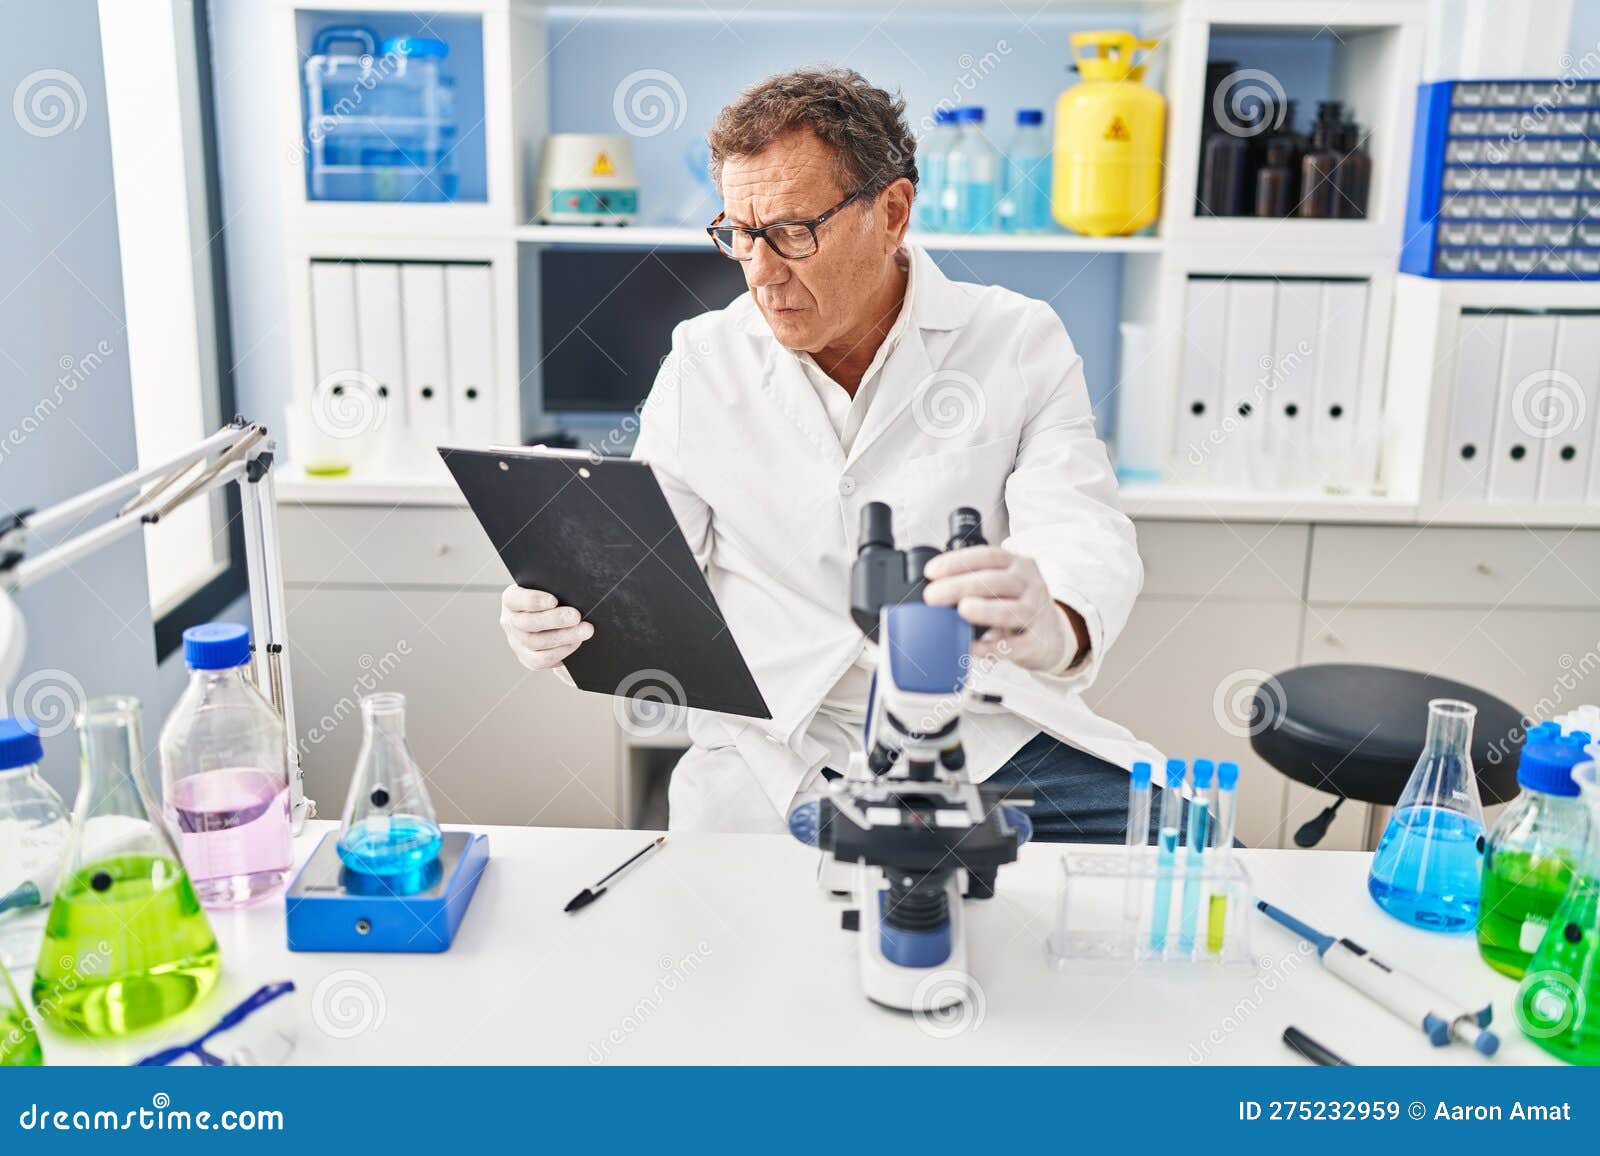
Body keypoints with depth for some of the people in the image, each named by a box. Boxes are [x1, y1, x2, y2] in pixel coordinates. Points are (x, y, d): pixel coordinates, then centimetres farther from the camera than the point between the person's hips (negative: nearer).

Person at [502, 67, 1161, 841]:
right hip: (773, 747, -1)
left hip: (988, 728, 2)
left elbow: (1084, 536, -10)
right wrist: (558, 618, -18)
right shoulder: (700, 362, 7)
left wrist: (1053, 625, -35)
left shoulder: (1017, 342, 2)